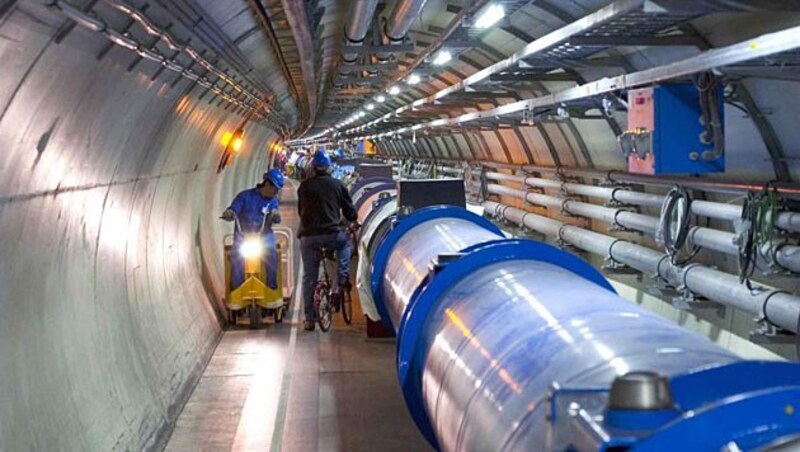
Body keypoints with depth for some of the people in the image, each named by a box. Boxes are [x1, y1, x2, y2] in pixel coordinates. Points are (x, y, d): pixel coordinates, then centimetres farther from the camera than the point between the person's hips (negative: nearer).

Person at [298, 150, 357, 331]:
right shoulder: (338, 185, 5)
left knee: (309, 277, 9)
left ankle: (309, 319, 9)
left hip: (309, 236, 1)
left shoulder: (304, 186, 8)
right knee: (345, 242, 34)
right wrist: (353, 221, 33)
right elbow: (349, 211, 10)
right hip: (332, 234, -1)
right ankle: (343, 279, 16)